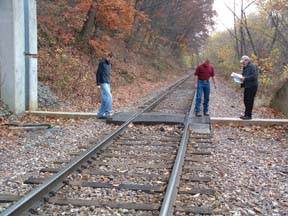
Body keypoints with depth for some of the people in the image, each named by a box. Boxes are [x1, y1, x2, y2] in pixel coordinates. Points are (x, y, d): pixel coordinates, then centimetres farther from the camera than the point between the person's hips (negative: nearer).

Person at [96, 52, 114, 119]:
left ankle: (100, 114, 12)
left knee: (105, 99, 7)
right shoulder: (102, 63, -9)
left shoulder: (109, 64, 16)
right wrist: (98, 84, -16)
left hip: (107, 83, 9)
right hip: (103, 83, -9)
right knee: (109, 97, -15)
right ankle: (108, 113, -12)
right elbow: (98, 73, -12)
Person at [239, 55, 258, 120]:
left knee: (249, 101, -8)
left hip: (252, 86, -10)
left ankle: (248, 115, -4)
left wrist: (245, 78, -22)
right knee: (246, 100, 12)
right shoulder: (245, 67, 18)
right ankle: (246, 114, 20)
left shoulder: (252, 66, -12)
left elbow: (254, 76, -21)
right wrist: (241, 78, 6)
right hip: (247, 86, 10)